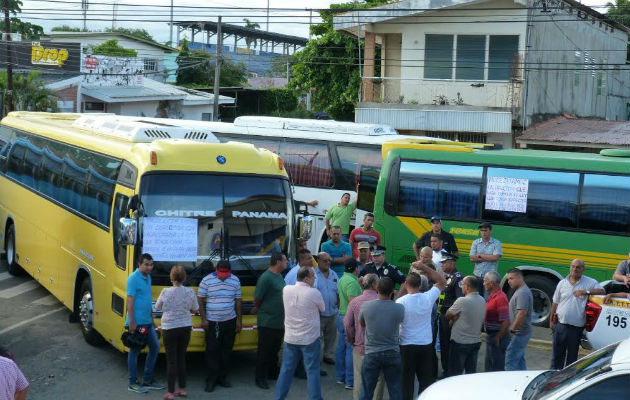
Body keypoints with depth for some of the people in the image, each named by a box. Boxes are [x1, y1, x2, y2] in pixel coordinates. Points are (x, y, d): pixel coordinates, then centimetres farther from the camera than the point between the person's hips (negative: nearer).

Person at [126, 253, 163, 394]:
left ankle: (148, 380, 21)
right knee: (135, 351, 1)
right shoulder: (133, 278, -14)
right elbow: (130, 301, -17)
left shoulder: (148, 277, 11)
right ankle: (133, 383, 10)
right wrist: (132, 322, -20)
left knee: (155, 346, 11)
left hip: (147, 322, 9)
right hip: (136, 322, -9)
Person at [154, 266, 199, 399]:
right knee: (181, 358, 16)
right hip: (186, 328, 3)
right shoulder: (190, 292, -6)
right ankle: (182, 389, 21)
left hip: (170, 329, -3)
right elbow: (195, 310, 5)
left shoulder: (166, 292, -15)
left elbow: (158, 307, -1)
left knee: (171, 360, 3)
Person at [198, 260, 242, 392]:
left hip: (230, 321, 3)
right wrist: (203, 319, -6)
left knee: (227, 350, 9)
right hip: (212, 322, -3)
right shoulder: (207, 280, -7)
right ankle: (211, 380, 6)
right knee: (212, 351, -2)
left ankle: (222, 377, 20)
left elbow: (238, 301, 10)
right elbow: (200, 300, -2)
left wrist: (239, 320, 8)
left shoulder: (235, 281, 2)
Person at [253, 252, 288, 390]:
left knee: (275, 349, 19)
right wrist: (258, 310, 1)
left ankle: (273, 372, 33)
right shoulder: (266, 278, -20)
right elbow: (257, 298, -15)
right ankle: (260, 378, 11)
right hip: (267, 322, -8)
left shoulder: (279, 276, 8)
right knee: (264, 351, 2)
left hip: (279, 321, 8)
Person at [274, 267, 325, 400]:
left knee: (286, 369, 14)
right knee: (312, 371, 5)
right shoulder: (314, 293, -17)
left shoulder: (286, 290, -5)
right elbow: (322, 309, 1)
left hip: (290, 338, 4)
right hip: (310, 339, -4)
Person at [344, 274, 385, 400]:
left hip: (359, 348, 2)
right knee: (378, 381, 11)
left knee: (359, 381, 11)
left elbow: (347, 324, -5)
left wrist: (352, 340, 10)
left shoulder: (354, 302, -6)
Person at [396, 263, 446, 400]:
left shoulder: (401, 301, -14)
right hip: (426, 345, 3)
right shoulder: (428, 297, -7)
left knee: (406, 381, 6)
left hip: (407, 346, -2)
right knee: (426, 380, 12)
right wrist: (424, 267, 3)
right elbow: (442, 282, 8)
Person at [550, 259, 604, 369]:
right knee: (557, 353, 6)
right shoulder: (562, 283, 7)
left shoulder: (590, 282, 1)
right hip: (560, 324, 2)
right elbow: (555, 303, 12)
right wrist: (551, 320, 12)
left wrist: (586, 292, -22)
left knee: (572, 355, 9)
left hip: (576, 327, -2)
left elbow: (602, 291, -11)